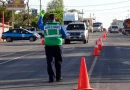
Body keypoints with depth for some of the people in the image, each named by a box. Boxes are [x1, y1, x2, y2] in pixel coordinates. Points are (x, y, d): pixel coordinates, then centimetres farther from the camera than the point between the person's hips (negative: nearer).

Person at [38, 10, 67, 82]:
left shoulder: (45, 26, 0)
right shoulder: (59, 25, -1)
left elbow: (39, 24, 21)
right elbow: (64, 35, 2)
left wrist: (41, 16, 32)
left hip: (48, 46, 0)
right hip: (57, 45, 0)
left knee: (49, 62, 4)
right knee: (58, 62, 11)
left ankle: (51, 78, -2)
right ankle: (58, 77, 14)